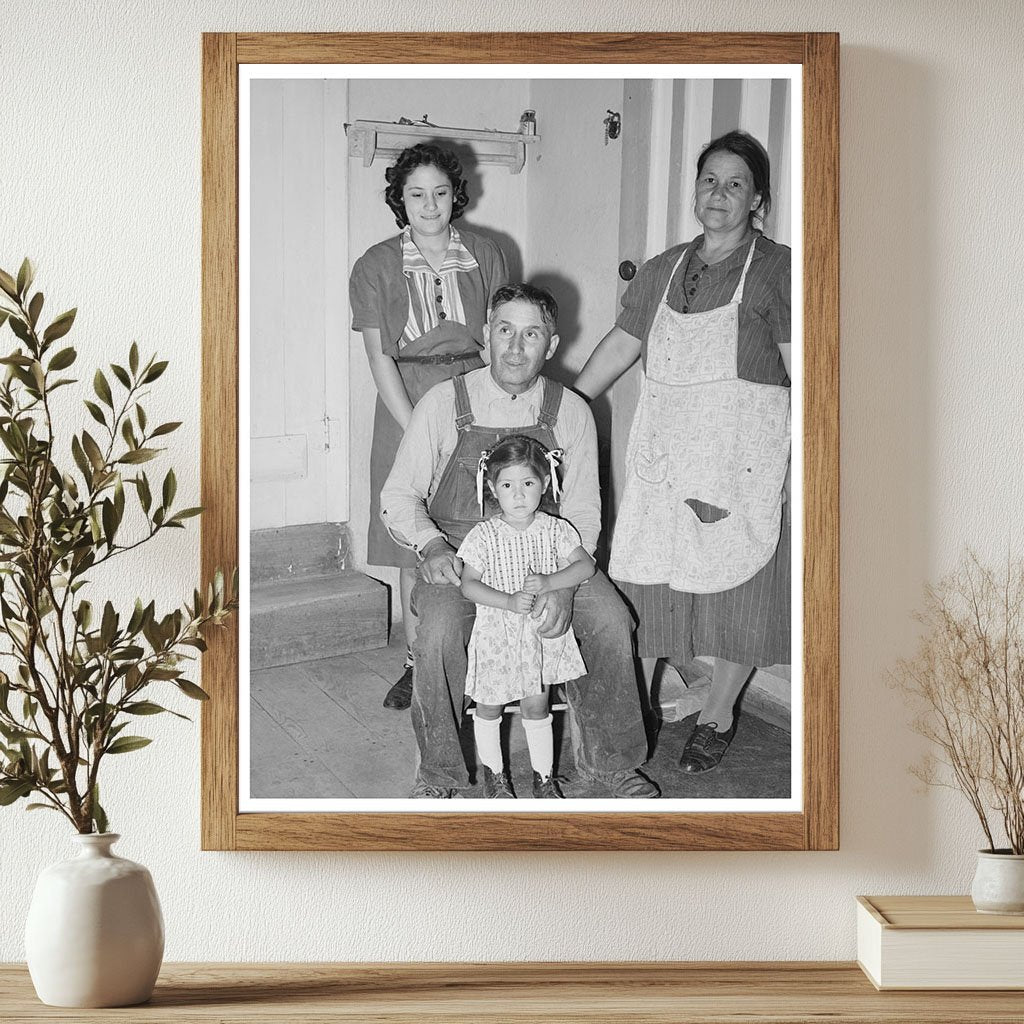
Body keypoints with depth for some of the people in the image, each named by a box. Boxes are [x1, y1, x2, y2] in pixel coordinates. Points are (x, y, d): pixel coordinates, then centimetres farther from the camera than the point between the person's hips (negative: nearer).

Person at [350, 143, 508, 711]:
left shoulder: (485, 256, 5)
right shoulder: (376, 266, 0)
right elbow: (380, 358, -5)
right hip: (406, 408, -1)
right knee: (415, 548, 5)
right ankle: (417, 661, 18)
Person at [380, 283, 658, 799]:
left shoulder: (570, 412, 0)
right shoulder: (443, 403, -4)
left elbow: (582, 513, -1)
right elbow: (398, 496, 0)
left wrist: (562, 585, -18)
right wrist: (430, 544, -22)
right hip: (458, 555, -2)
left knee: (611, 621, -20)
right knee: (439, 632, -31)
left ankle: (605, 758, 3)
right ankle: (437, 772, -8)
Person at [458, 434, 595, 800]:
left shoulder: (555, 530, -5)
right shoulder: (484, 535, -11)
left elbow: (586, 566, -8)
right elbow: (469, 585, -13)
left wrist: (548, 582, -24)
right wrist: (508, 601, -26)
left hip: (542, 633, 1)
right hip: (496, 635, -1)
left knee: (536, 707, 10)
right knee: (489, 706, 12)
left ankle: (544, 776, 26)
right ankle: (494, 773, 32)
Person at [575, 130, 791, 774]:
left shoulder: (776, 269, -4)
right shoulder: (663, 270, 12)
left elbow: (800, 369, -8)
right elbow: (620, 347, 15)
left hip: (742, 455, -4)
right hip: (663, 452, 4)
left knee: (734, 585, 4)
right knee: (642, 579, 5)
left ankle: (717, 719, 22)